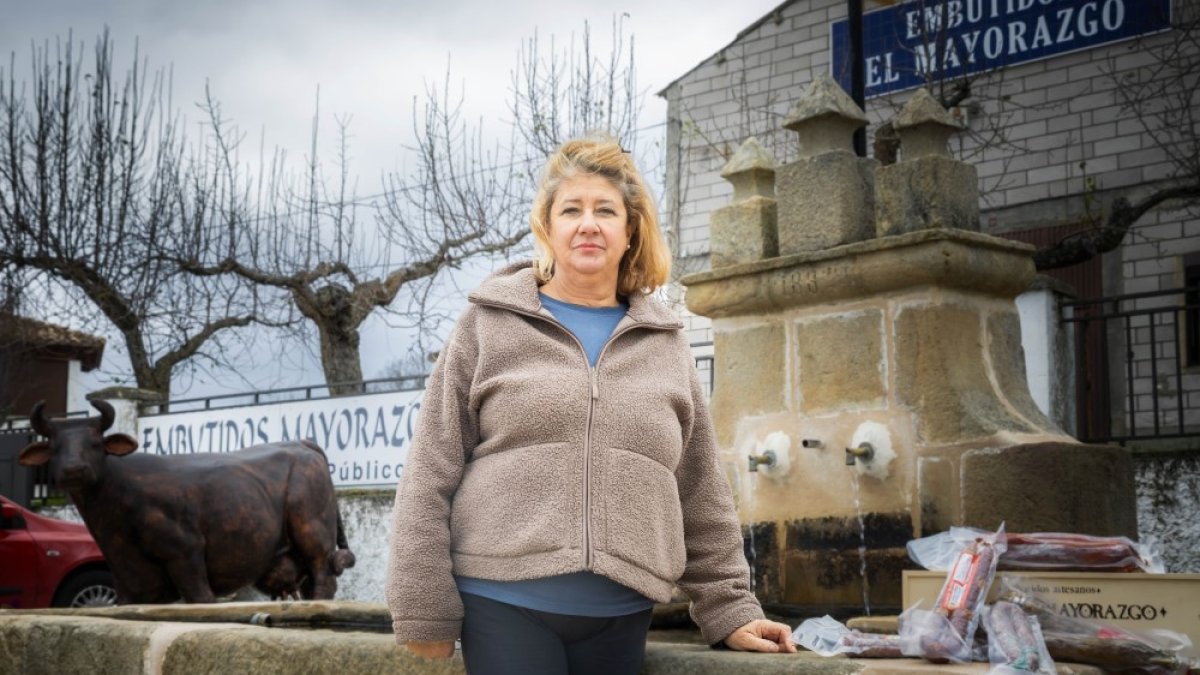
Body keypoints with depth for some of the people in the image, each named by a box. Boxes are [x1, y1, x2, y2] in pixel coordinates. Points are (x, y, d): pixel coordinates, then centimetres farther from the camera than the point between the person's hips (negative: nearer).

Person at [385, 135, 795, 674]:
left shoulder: (665, 345, 13)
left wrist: (729, 609, 10)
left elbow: (701, 493, 14)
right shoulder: (489, 325, 5)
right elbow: (431, 476, 1)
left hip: (622, 615, 3)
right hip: (504, 603, -3)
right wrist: (424, 609, -5)